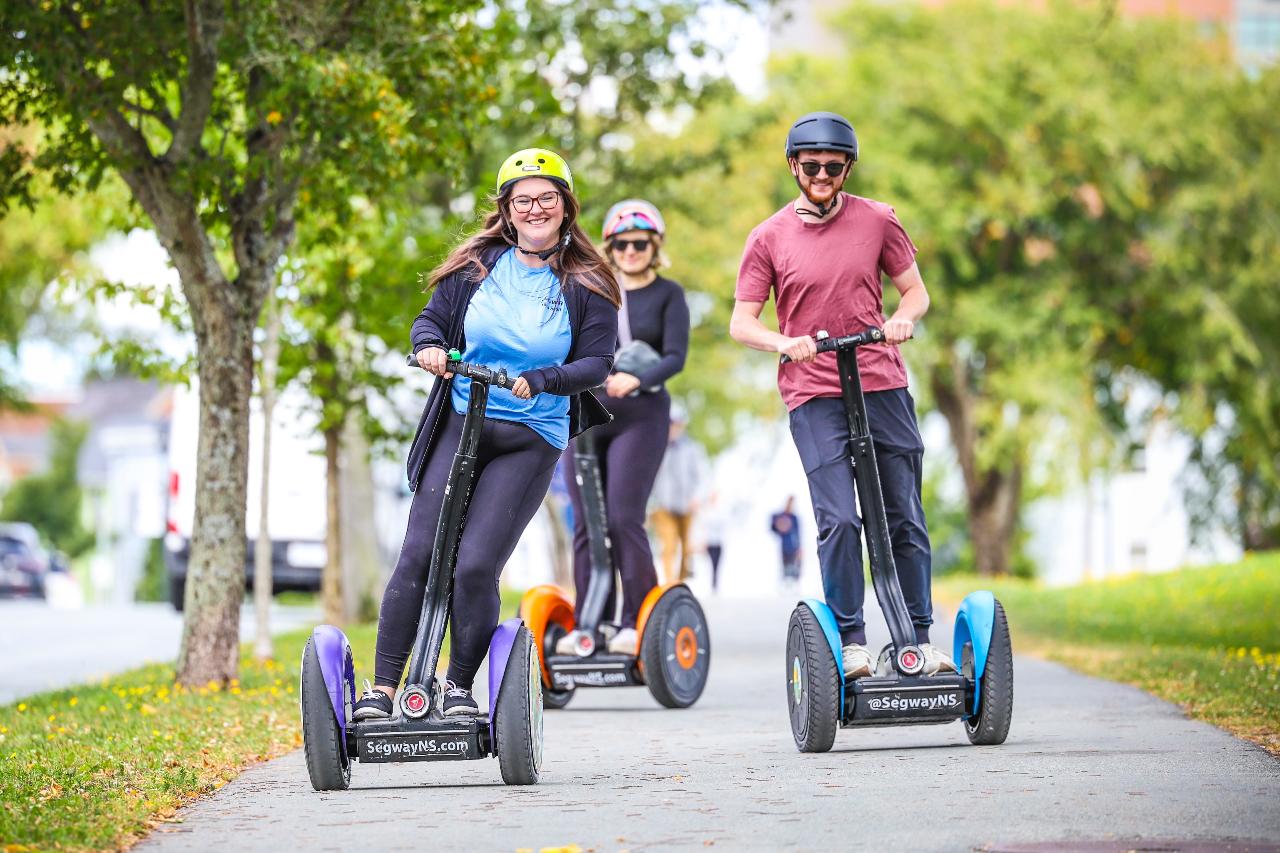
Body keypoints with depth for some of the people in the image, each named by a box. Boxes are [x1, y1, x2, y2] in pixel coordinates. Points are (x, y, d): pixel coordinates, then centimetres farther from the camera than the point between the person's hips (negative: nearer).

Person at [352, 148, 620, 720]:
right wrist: (429, 347, -9)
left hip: (530, 440, -2)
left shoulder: (586, 286, 2)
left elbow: (597, 363, -2)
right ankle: (382, 688, -3)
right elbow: (431, 319, 15)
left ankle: (459, 684, 7)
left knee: (475, 566, -13)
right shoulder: (477, 264, 8)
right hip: (459, 422, 2)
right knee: (419, 555, -8)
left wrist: (539, 381, -19)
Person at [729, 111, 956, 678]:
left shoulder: (878, 221, 6)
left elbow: (915, 290, 13)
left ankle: (919, 638, 16)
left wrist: (903, 318, -10)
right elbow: (741, 321, 4)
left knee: (905, 519, 5)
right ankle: (851, 642, -4)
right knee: (839, 520, -13)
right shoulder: (769, 238, 3)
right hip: (813, 396, -2)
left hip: (883, 386, 2)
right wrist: (783, 343, -16)